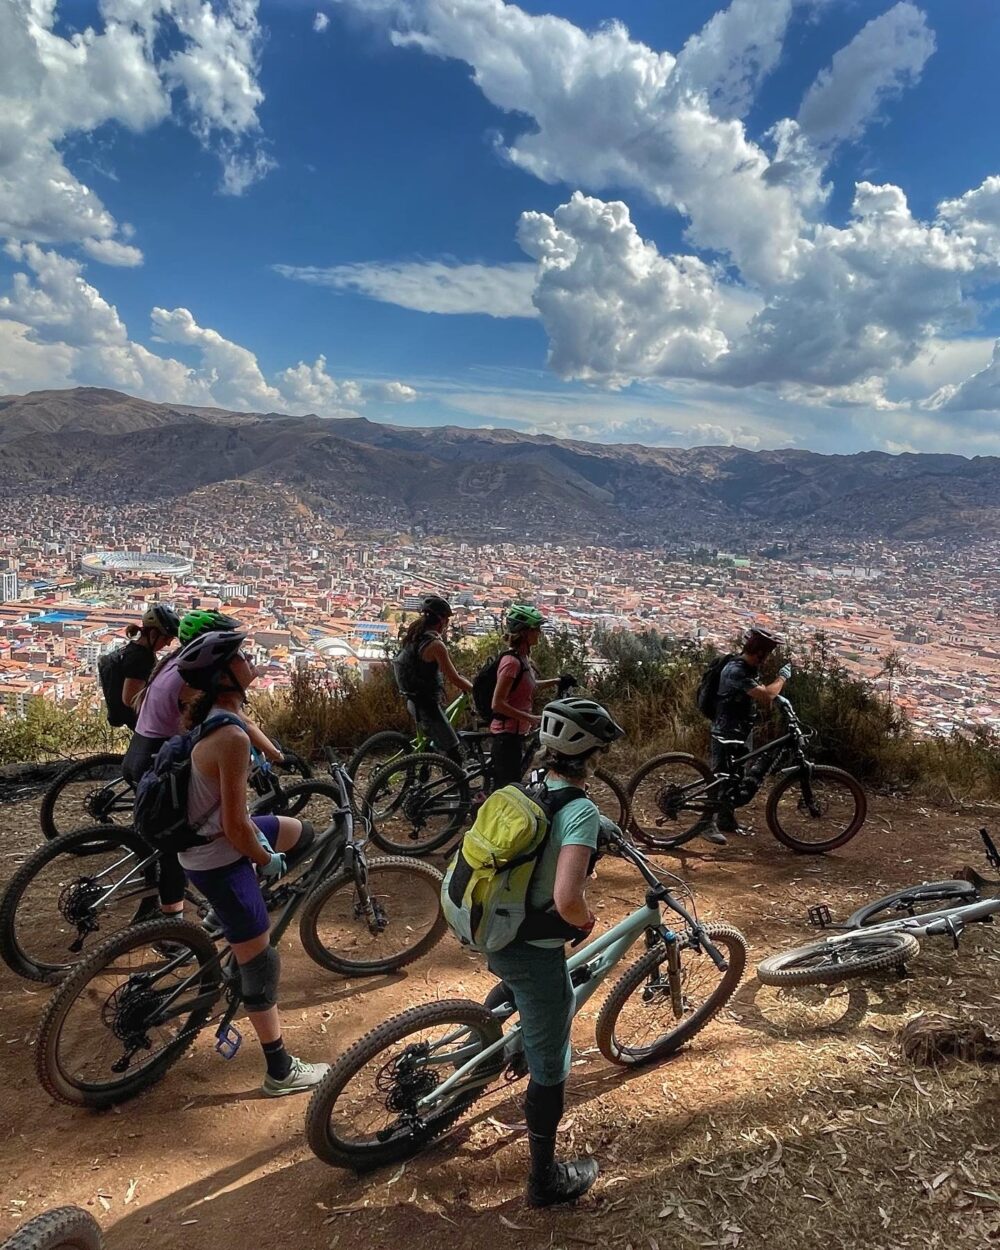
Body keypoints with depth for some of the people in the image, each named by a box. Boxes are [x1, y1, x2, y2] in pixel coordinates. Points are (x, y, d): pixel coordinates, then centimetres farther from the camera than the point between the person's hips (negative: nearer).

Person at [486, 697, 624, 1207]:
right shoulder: (581, 810, -25)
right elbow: (566, 899, -36)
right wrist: (585, 921, -13)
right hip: (535, 954, -7)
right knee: (550, 1068, 13)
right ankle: (546, 1179, 31)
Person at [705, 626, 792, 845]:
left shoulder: (751, 669, 8)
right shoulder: (736, 671, -24)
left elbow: (762, 701, 9)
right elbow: (765, 694, -29)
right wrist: (782, 678, -14)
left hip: (744, 733, 10)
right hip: (727, 733, -10)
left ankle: (727, 821, 27)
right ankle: (709, 825, 1)